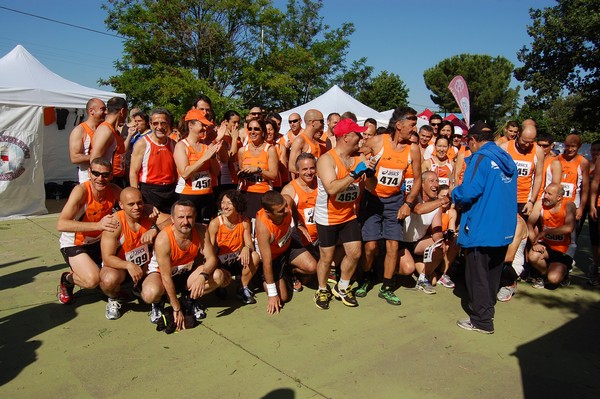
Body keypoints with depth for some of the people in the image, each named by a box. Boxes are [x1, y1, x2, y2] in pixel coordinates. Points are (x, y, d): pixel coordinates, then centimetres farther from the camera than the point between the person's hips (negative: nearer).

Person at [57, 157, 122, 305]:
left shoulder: (113, 190, -11)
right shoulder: (81, 191, -26)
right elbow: (61, 224, -36)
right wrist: (98, 225, -47)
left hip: (99, 241, 6)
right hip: (74, 244, -5)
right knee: (93, 279, -27)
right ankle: (67, 279, 7)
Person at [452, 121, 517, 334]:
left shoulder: (481, 158, -14)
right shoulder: (507, 159, 11)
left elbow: (469, 191, -25)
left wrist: (455, 196, -3)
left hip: (481, 227, -8)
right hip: (504, 228, 8)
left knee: (477, 274, 3)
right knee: (493, 271, 20)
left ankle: (482, 320, 11)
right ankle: (487, 309, 35)